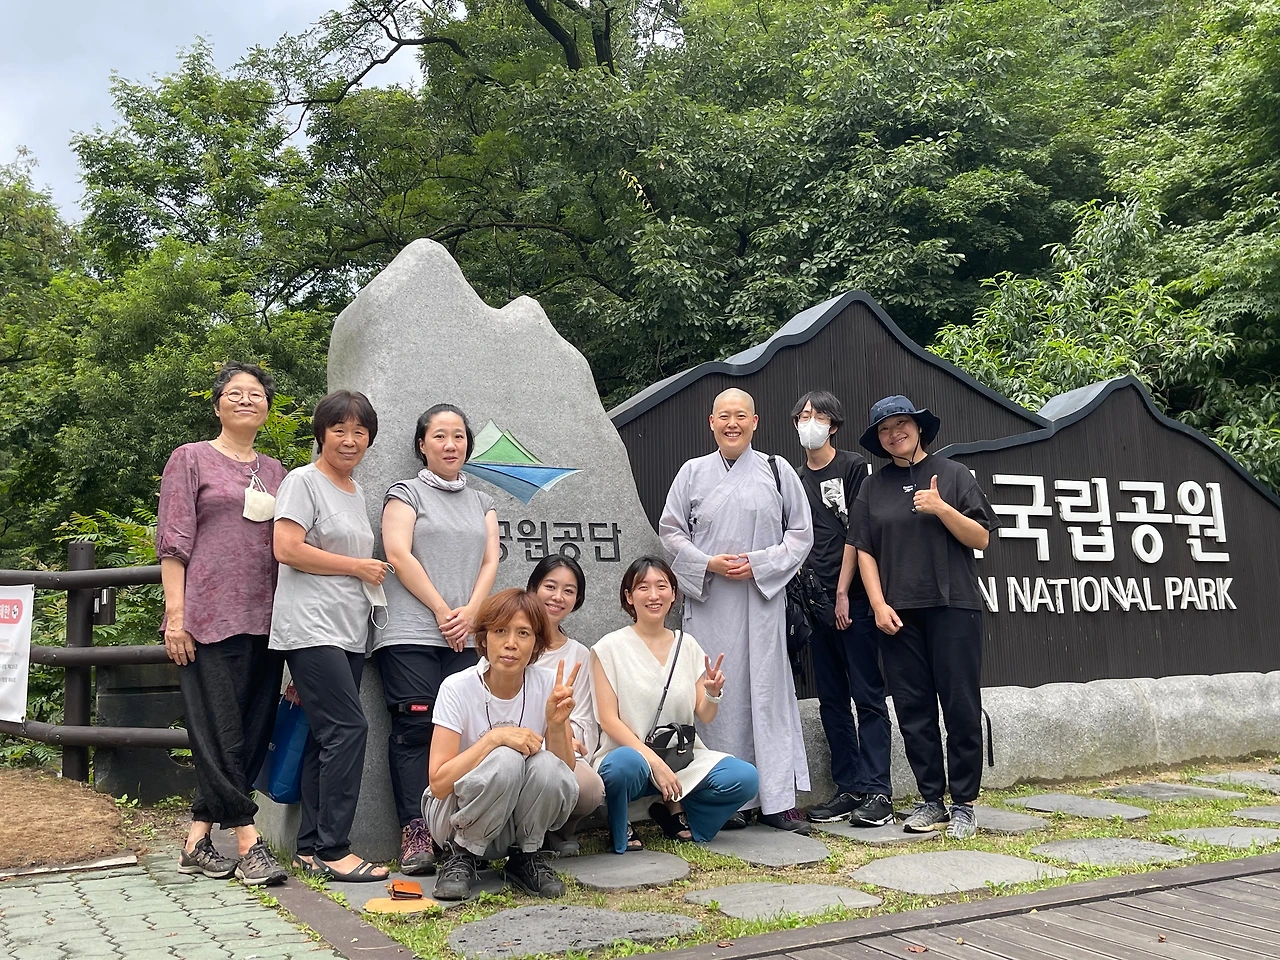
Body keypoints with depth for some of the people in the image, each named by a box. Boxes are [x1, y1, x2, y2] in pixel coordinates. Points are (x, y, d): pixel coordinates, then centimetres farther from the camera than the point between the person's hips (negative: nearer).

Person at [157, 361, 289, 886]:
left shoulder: (276, 472, 17)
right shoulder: (191, 459, 5)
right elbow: (173, 542, -1)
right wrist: (175, 613, -10)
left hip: (265, 620, 5)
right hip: (209, 617, -5)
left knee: (253, 730, 3)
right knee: (220, 733, -5)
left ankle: (198, 840, 13)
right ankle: (248, 842, 1)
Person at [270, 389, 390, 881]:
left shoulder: (357, 493, 21)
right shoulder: (303, 481, -3)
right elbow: (287, 548, -14)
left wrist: (368, 572, 13)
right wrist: (359, 567, -9)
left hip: (349, 632, 8)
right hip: (311, 628, -8)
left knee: (327, 737, 8)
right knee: (347, 728, -15)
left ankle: (310, 847, 14)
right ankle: (332, 849, -10)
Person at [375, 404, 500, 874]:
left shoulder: (482, 502, 21)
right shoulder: (406, 493, 7)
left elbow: (490, 561, 10)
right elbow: (398, 555, -5)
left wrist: (470, 612, -6)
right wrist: (441, 610, -9)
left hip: (465, 636, 4)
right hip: (411, 632, -4)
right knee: (415, 728, -8)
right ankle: (414, 834, -6)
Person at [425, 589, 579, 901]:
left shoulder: (548, 687, -9)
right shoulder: (457, 688, -16)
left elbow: (565, 773, -11)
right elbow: (439, 783, -21)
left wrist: (556, 725, -28)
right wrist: (494, 737, -30)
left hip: (520, 822, 3)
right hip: (456, 815, -2)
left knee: (547, 766, -30)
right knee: (505, 759, -33)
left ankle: (526, 857, -4)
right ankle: (462, 856, -9)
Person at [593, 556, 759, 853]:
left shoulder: (687, 645, 7)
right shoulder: (610, 647, -4)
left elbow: (705, 718, 8)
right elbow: (609, 720, -11)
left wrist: (713, 694, -15)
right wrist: (655, 762, -21)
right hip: (632, 754, -4)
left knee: (745, 777, -21)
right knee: (625, 764, -39)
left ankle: (675, 809, 7)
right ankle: (620, 830, -5)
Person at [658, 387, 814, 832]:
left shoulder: (777, 471, 7)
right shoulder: (692, 473, 9)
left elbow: (801, 533, 7)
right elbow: (670, 531, 9)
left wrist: (759, 563, -8)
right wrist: (708, 563, -7)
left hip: (762, 599, 0)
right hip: (708, 601, 1)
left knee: (768, 692, -1)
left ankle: (776, 800, 5)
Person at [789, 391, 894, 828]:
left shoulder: (853, 466, 0)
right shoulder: (796, 480, 15)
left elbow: (857, 532, -6)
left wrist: (843, 593, -10)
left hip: (852, 598, -6)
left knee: (867, 696, -4)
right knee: (831, 700, 7)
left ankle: (876, 792, -3)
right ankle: (848, 788, 13)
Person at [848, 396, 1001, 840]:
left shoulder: (952, 474, 4)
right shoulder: (873, 486, 11)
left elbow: (981, 538, 1)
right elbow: (864, 551, 8)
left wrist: (941, 509, -14)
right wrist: (879, 605, -3)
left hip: (953, 607, -2)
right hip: (899, 614, 3)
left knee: (961, 707, -1)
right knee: (913, 710, 6)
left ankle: (963, 803, 9)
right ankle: (931, 799, 17)